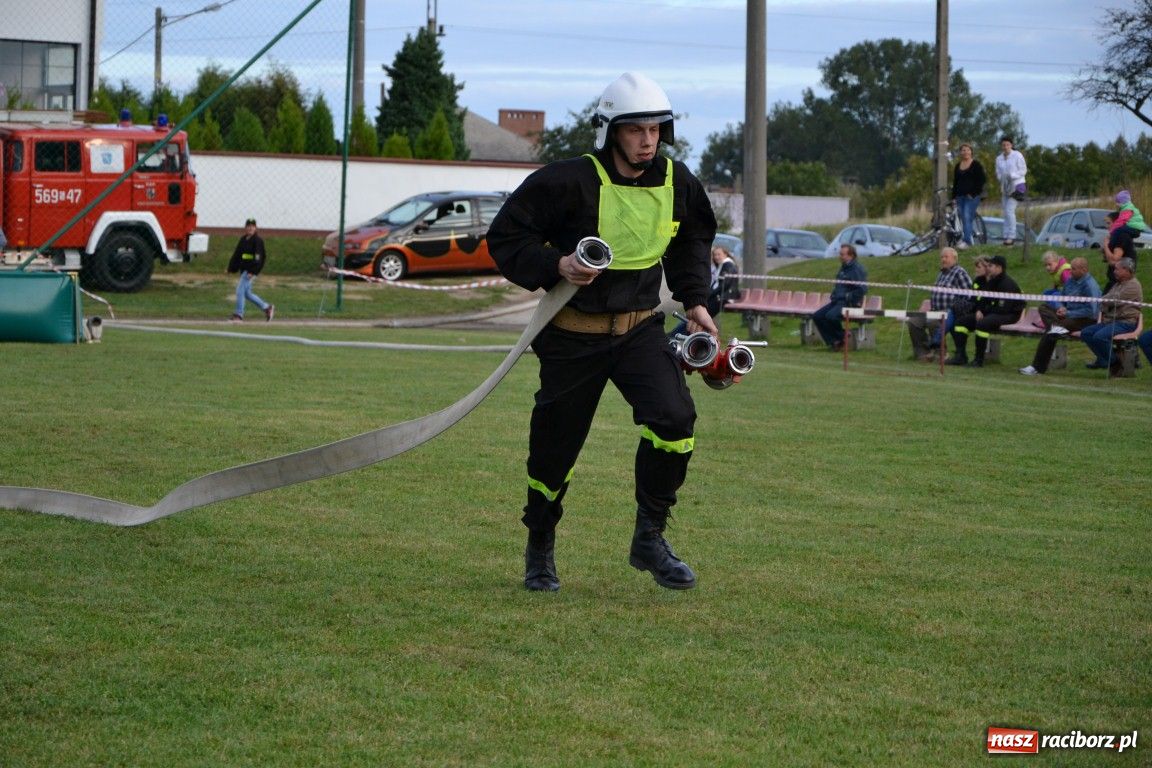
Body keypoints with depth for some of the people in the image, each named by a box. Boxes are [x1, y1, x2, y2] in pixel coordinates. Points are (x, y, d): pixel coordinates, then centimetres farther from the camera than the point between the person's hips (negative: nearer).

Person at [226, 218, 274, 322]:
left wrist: (253, 271, -24)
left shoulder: (258, 240, -9)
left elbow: (258, 257, -17)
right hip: (243, 269, 9)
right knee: (247, 293, 12)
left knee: (240, 290, -12)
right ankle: (267, 307, 23)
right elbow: (236, 255, 18)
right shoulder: (243, 239, 14)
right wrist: (231, 269, 14)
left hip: (251, 270, -9)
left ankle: (239, 315, -7)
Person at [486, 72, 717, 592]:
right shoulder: (569, 182, -17)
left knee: (674, 420, -19)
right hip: (571, 336, -3)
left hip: (641, 329, 3)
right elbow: (505, 237, -11)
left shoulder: (677, 183, 0)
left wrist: (695, 300, 11)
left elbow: (692, 241, 21)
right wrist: (555, 266, -25)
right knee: (555, 447, 5)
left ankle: (649, 539, -3)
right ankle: (540, 550, 30)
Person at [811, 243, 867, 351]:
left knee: (831, 316, -33)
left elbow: (863, 289, -19)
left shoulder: (857, 269, -10)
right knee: (817, 316, -6)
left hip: (849, 303, -9)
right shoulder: (843, 268, 18)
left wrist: (848, 297, -17)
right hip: (837, 301, 9)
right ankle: (833, 342, -5)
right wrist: (833, 294, 16)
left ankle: (842, 338, -7)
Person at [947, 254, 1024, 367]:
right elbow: (983, 300, 18)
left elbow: (1003, 308, -22)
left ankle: (979, 360, -31)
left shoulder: (1007, 284, -16)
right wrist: (979, 310, -4)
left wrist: (984, 311, -13)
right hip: (990, 313, 10)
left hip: (1009, 315, -10)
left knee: (982, 323, -36)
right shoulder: (990, 282, 12)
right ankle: (960, 356, -5)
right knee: (962, 320, 0)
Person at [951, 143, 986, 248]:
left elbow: (983, 180, -7)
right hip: (960, 196, 6)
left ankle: (966, 240, -25)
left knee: (967, 217, -18)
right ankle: (967, 240, 10)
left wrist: (973, 193, -12)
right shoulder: (958, 166, 15)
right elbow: (955, 182, 19)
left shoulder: (976, 165, -2)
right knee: (963, 219, 5)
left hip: (972, 196, -6)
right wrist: (954, 197, 13)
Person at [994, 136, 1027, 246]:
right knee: (1006, 212, 4)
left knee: (1009, 210, -16)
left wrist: (1012, 175, -19)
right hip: (1005, 187, 6)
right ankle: (1007, 236, 7)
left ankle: (1011, 236, -15)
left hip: (1016, 185, -6)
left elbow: (1023, 170, -5)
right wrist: (1000, 177, -7)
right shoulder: (999, 158, 12)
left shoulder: (1017, 155, -4)